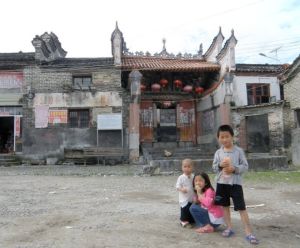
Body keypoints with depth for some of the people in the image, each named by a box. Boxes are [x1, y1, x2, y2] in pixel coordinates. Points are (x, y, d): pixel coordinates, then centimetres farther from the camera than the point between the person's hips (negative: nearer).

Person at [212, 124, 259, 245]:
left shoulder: (239, 151, -6)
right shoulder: (218, 152, 2)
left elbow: (245, 166, -6)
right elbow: (214, 167, 4)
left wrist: (234, 168, -22)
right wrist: (220, 165, -17)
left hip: (235, 183, -3)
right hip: (222, 183, 4)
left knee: (241, 208, -3)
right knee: (225, 205, 14)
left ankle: (248, 233, 5)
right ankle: (229, 228, 31)